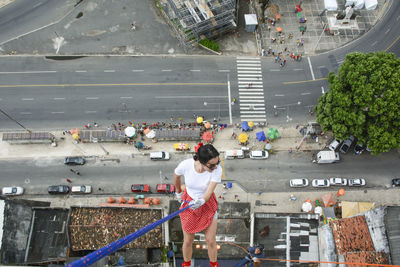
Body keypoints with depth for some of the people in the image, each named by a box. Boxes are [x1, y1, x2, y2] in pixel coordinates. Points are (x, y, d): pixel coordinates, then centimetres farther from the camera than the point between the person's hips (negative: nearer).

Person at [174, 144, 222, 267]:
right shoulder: (186, 164, -27)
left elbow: (209, 192, -32)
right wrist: (178, 192, 12)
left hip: (207, 205, 0)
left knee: (211, 241, 8)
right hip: (188, 204, 0)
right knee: (188, 241, 12)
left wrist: (200, 201, -53)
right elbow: (176, 175, -3)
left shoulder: (217, 169, -28)